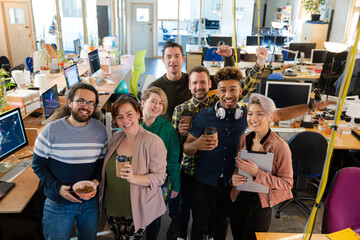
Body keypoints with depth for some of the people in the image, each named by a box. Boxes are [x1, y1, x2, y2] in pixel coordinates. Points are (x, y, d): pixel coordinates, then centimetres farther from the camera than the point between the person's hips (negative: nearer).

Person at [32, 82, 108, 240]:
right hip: (58, 203, -2)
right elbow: (38, 165, -7)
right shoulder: (51, 131, -13)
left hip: (90, 202, 3)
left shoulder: (100, 130, -5)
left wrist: (96, 180, -13)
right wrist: (58, 188, -19)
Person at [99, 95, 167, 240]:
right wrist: (102, 198, 14)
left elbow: (159, 176, -17)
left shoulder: (154, 142, -17)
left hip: (136, 212, -5)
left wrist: (134, 178, -31)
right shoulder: (116, 138, 2)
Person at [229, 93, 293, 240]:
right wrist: (233, 177, -11)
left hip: (259, 207, -5)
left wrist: (257, 173, -26)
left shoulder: (280, 146, -18)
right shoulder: (244, 139, -2)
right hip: (237, 201, 5)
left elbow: (287, 183, -17)